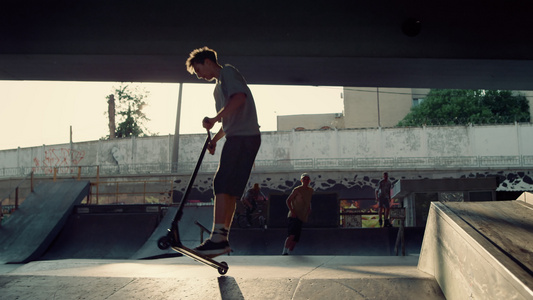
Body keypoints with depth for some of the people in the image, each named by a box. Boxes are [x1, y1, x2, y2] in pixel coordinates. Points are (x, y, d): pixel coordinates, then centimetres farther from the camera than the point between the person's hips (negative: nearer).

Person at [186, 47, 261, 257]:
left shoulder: (227, 72, 1)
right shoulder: (219, 85, 29)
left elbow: (239, 97, -19)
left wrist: (215, 118, -22)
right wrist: (215, 138, 21)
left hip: (243, 137, -10)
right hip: (239, 138, 10)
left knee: (222, 185, -17)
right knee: (230, 189, 7)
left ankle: (217, 238, -22)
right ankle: (223, 238, 9)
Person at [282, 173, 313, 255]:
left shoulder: (310, 191, 16)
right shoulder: (297, 190, -3)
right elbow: (288, 200, -4)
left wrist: (309, 209, 15)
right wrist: (292, 211, -17)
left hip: (302, 218, 7)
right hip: (294, 216, -7)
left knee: (295, 239, 4)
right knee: (292, 235, -24)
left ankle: (289, 253, 13)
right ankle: (284, 252, -24)